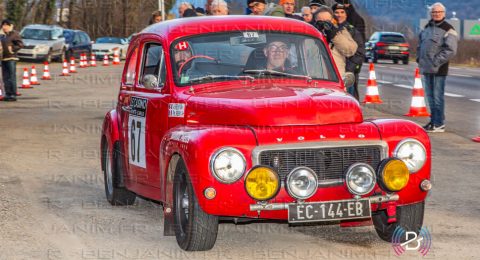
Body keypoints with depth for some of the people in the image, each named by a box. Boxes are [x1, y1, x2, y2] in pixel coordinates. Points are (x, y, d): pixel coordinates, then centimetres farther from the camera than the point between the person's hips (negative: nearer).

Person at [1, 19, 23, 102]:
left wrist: (12, 49, -14)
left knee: (12, 77, -8)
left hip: (11, 58, -8)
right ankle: (8, 94, 15)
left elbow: (20, 44, -10)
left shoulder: (14, 34, -6)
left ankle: (13, 95, -5)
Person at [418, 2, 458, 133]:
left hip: (439, 69, -7)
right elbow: (420, 45, 27)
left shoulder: (448, 30, -6)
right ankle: (433, 121, 22)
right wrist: (419, 58, 12)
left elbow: (450, 50, -14)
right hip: (426, 68, 7)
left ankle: (439, 124, -5)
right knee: (430, 96, 13)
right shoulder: (427, 28, 17)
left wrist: (437, 61, -17)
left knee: (438, 97, -7)